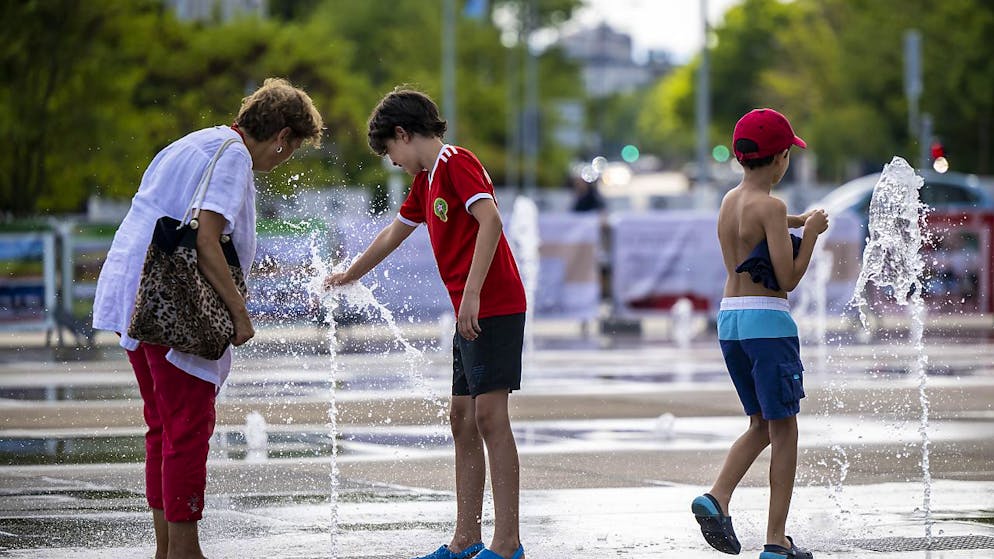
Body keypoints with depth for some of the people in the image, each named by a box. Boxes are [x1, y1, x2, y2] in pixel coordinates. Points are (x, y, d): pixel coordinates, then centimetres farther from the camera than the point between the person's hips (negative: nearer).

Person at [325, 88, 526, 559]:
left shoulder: (456, 163, -9)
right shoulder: (425, 181, 20)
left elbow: (490, 222, -22)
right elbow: (394, 234, 35)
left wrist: (472, 294, -26)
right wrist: (348, 277, 46)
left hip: (494, 306, -10)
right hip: (468, 313, 10)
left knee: (489, 413, -12)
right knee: (462, 419, 9)